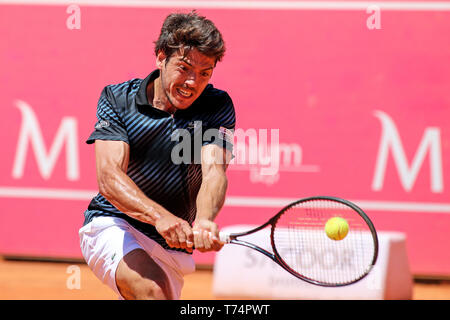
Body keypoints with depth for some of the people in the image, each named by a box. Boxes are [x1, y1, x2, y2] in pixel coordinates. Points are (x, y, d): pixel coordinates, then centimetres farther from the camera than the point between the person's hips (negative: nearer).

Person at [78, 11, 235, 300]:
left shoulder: (217, 106, -6)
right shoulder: (116, 99, -9)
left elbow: (214, 171, -22)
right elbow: (109, 178, -22)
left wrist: (204, 221, -45)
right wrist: (159, 216, -42)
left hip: (174, 247, 4)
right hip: (112, 225, -4)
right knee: (153, 288, -32)